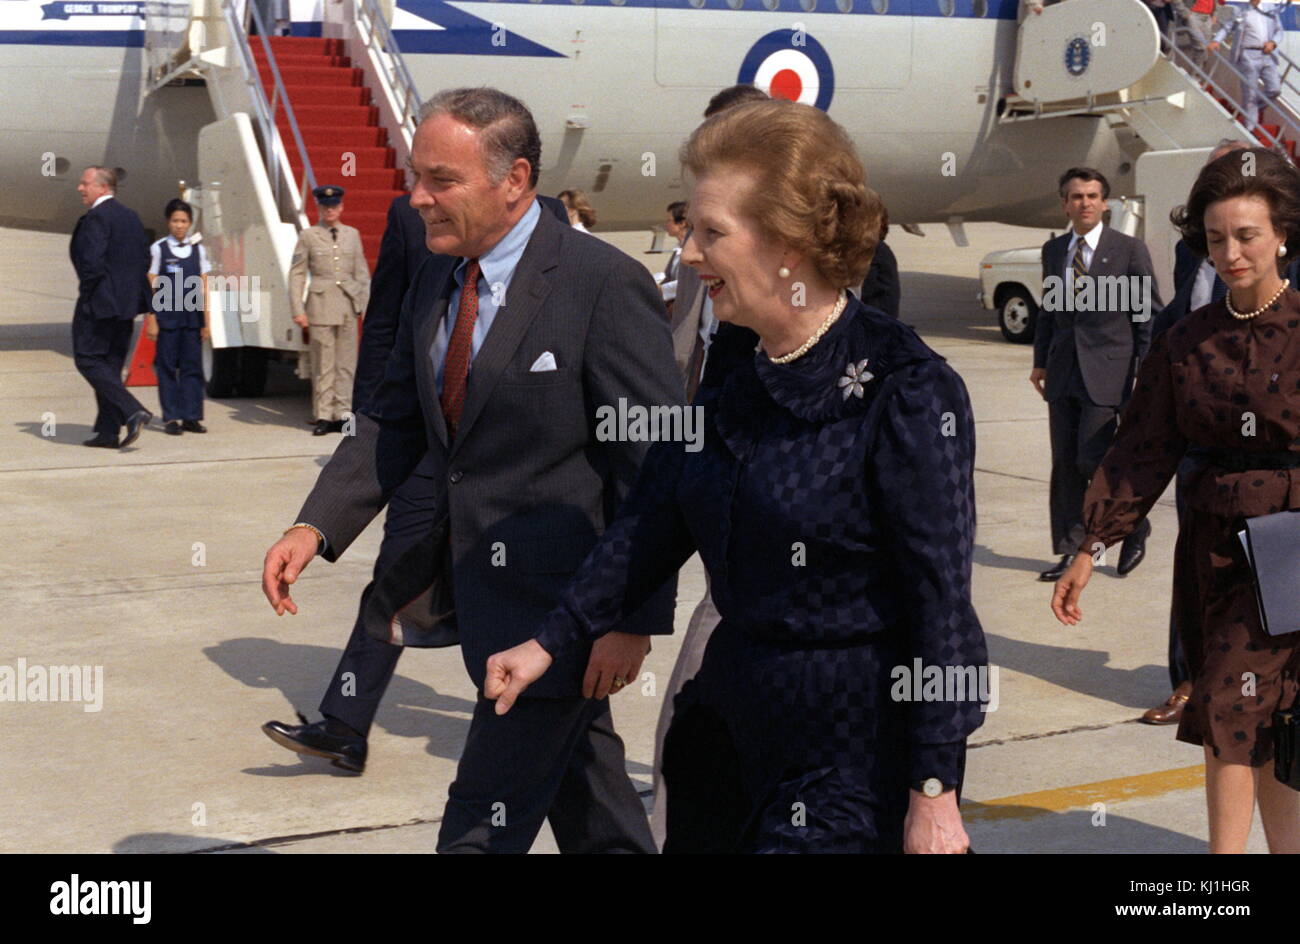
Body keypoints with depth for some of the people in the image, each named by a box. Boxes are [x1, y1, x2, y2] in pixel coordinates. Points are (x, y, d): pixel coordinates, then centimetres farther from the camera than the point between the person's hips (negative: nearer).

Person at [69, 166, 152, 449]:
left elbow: (92, 261, -23)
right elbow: (145, 258, 14)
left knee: (88, 360, -2)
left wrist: (85, 292, -8)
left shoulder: (96, 218, -15)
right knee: (110, 365, 12)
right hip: (126, 304, 9)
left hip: (99, 303, -9)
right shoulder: (130, 216, 12)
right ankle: (108, 432, 13)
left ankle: (133, 412, -16)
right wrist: (129, 288, 14)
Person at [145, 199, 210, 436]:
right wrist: (151, 319, -6)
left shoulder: (198, 250, 9)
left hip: (192, 317, 2)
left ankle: (191, 416, 8)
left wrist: (206, 321, 4)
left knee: (192, 366, 3)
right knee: (167, 366, 1)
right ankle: (171, 418, 6)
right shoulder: (158, 249, 1)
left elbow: (204, 288, 8)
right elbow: (150, 287, 1)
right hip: (166, 316, -2)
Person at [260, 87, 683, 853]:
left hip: (559, 602, -7)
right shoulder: (435, 282, 7)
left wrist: (634, 617, -17)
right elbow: (394, 422, 9)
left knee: (485, 826, -2)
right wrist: (316, 527, -5)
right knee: (593, 814, 22)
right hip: (477, 581, 7)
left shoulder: (606, 285, -16)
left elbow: (655, 467, -16)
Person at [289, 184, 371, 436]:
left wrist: (366, 305, 6)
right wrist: (298, 310, -6)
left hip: (348, 304, 3)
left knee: (346, 363, 3)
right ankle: (323, 416, 4)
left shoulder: (352, 234, 11)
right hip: (321, 304, -3)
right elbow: (297, 274, 1)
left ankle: (342, 414, 9)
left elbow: (362, 272, 13)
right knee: (323, 364, -1)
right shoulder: (308, 235, 3)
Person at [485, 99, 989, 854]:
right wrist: (552, 642, 9)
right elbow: (652, 527, 12)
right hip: (734, 727, 7)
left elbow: (941, 602, -18)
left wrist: (934, 794, -18)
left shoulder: (908, 394, -18)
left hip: (855, 763, -7)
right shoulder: (732, 382, 5)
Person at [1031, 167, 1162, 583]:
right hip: (1063, 374, 5)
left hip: (1106, 373, -5)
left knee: (1093, 459, -10)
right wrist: (1040, 361, 13)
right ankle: (1071, 550, 14)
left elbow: (1148, 314, -3)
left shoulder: (1130, 250, -3)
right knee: (1065, 465, 5)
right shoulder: (1053, 250, 11)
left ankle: (1135, 528, 14)